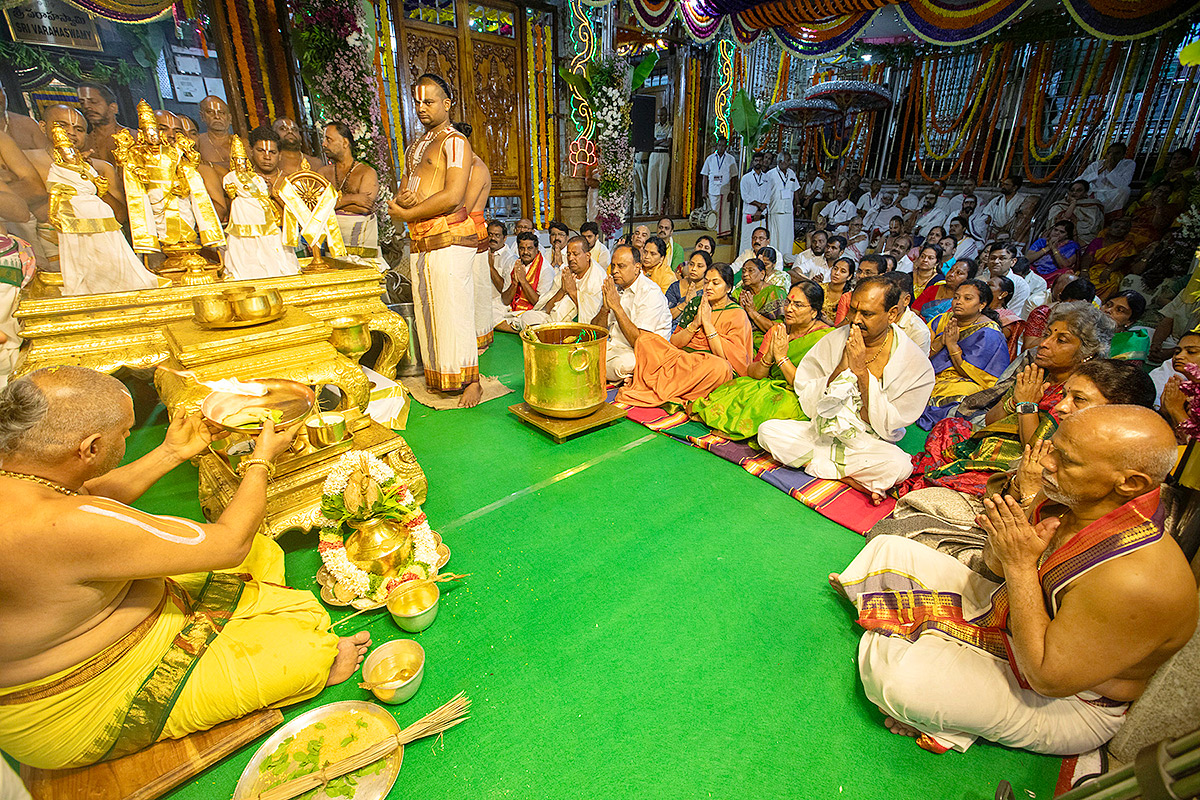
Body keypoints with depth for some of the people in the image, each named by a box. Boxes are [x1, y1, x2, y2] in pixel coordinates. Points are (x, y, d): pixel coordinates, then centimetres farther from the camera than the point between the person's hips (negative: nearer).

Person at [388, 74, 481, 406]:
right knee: (427, 313, 9)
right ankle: (437, 376, 20)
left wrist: (405, 214, -9)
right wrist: (400, 199, -2)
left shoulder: (455, 142, -4)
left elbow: (452, 197, -17)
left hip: (449, 238, -8)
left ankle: (470, 380, 1)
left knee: (453, 312, -8)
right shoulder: (416, 146, 24)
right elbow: (404, 187, 24)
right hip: (420, 242, 8)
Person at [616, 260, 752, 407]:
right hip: (683, 359, 4)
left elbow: (725, 355, -12)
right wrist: (695, 324, -8)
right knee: (646, 339, -14)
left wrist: (707, 323, -11)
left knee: (720, 366, -40)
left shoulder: (737, 314, 1)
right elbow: (674, 343, 7)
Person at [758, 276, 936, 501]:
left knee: (899, 465, -34)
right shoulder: (833, 341, -5)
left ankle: (818, 464, -14)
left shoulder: (917, 364, -10)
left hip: (869, 445, -3)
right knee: (767, 430, -20)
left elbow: (885, 428, -14)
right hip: (822, 432, 3)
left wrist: (861, 370, -20)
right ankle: (849, 476, -15)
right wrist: (842, 368, -20)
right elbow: (808, 407, -6)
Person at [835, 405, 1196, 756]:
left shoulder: (1137, 580, -36)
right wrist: (1001, 548, -23)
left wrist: (1020, 565, -32)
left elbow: (1047, 676, -30)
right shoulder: (1064, 498, -13)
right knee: (891, 549, 6)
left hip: (1063, 702, -7)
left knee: (903, 675, -32)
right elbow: (996, 566, 2)